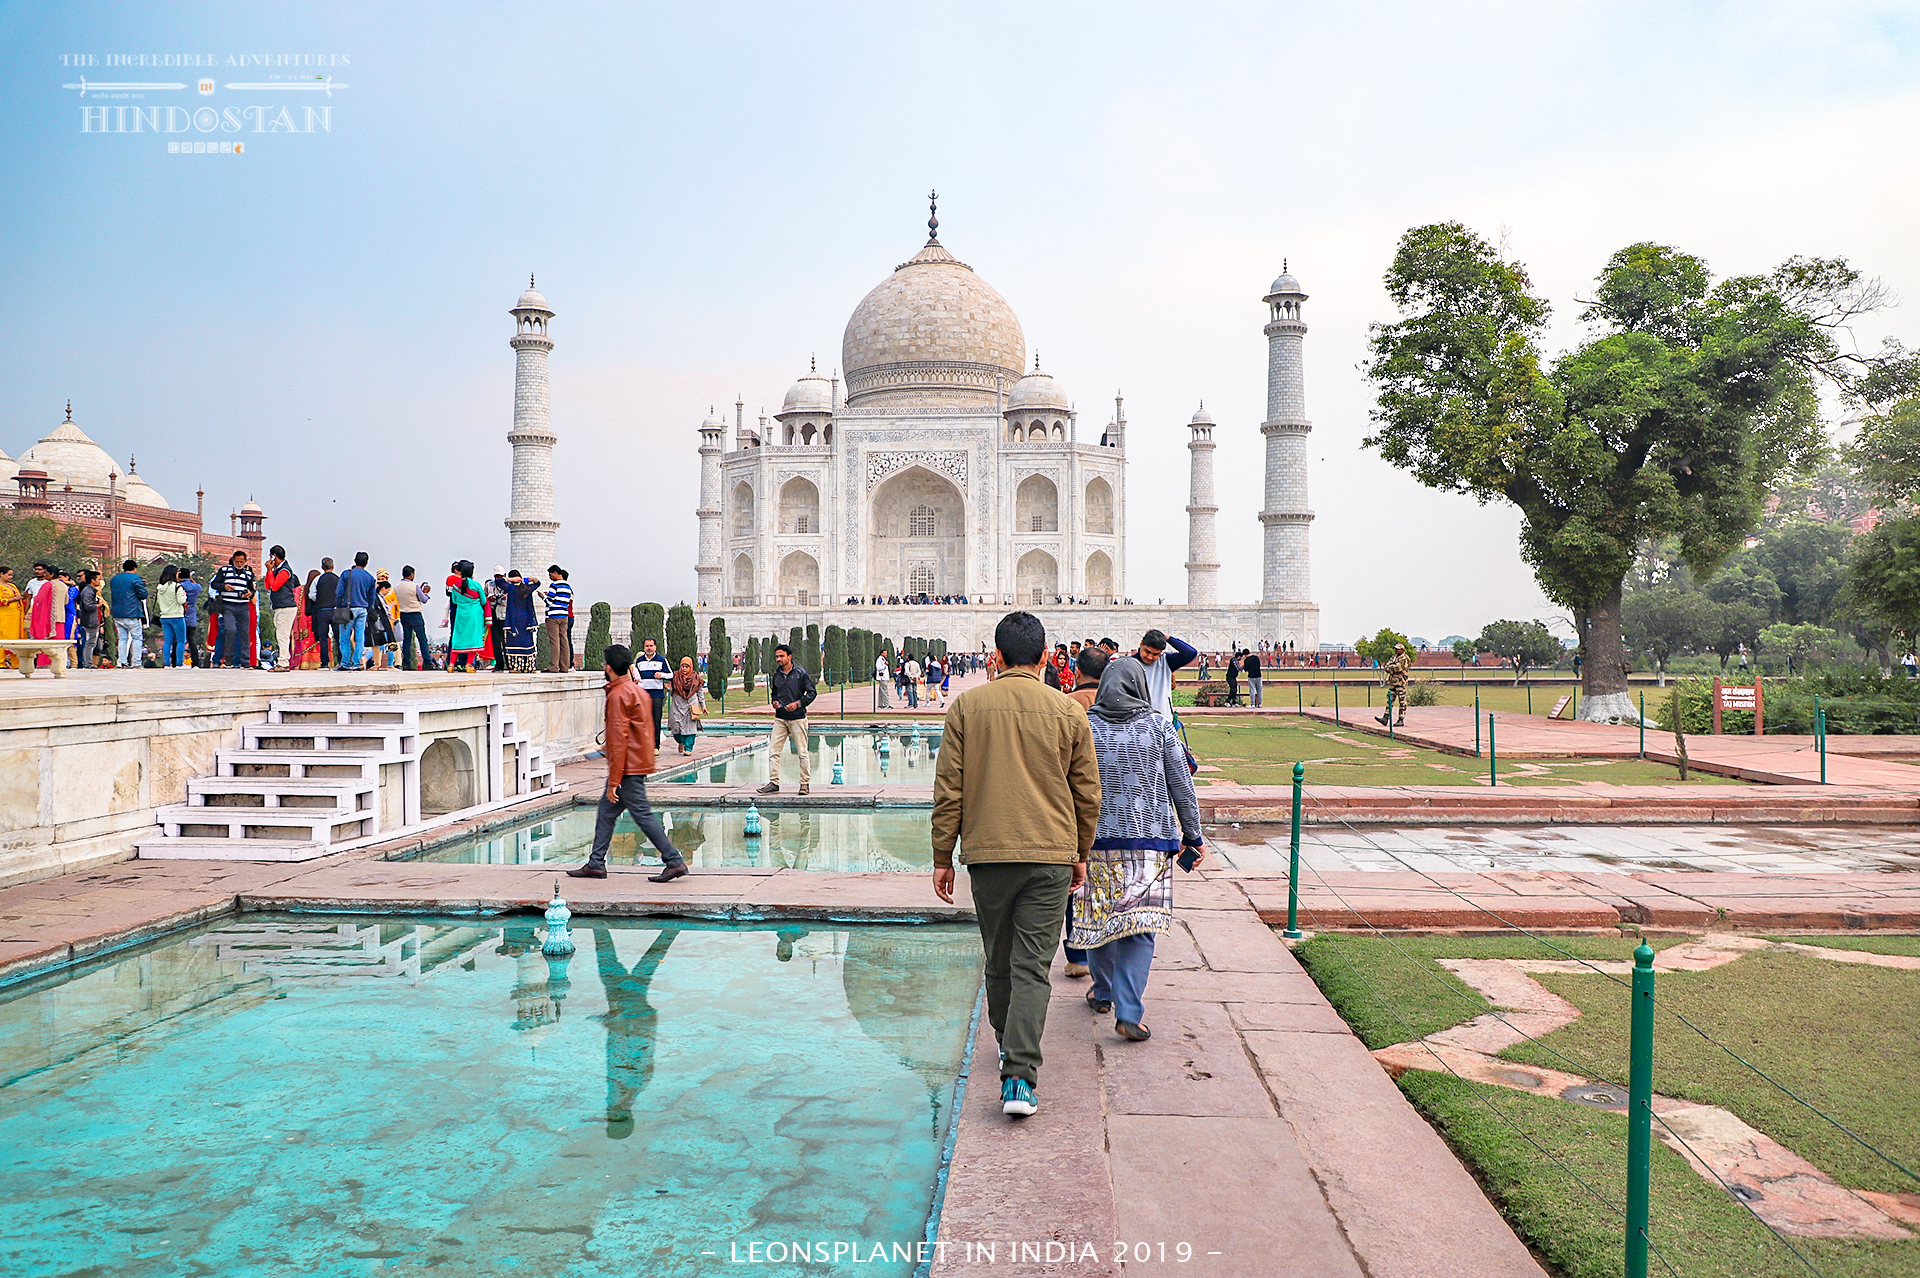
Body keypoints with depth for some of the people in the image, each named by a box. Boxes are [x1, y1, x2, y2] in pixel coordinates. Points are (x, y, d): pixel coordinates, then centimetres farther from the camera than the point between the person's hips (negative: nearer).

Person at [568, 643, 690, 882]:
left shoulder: (618, 696, -15)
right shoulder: (635, 690, 15)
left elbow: (619, 739, -20)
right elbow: (646, 730, 19)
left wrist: (614, 781, -19)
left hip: (628, 768, -10)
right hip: (639, 763, 10)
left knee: (642, 814, -7)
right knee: (605, 812, 15)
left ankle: (674, 861, -7)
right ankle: (596, 864, 20)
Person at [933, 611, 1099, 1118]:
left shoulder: (967, 707, 0)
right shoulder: (1069, 713, 1)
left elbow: (948, 789, 0)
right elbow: (1088, 794, 7)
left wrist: (942, 857, 7)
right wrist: (1081, 854, 20)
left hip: (987, 852, 1)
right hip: (1051, 856, 0)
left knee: (998, 961, 18)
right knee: (1032, 967, -1)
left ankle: (1009, 1045, 38)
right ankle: (1020, 1078, -10)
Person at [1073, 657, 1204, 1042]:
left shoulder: (1086, 727, 0)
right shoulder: (1158, 726, -1)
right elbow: (1182, 787, 1)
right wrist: (1192, 836, 9)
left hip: (1098, 836, 1)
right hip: (1151, 838, -1)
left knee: (1097, 915, 16)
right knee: (1140, 925, 0)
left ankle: (1102, 993, 33)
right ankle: (1128, 1011, -10)